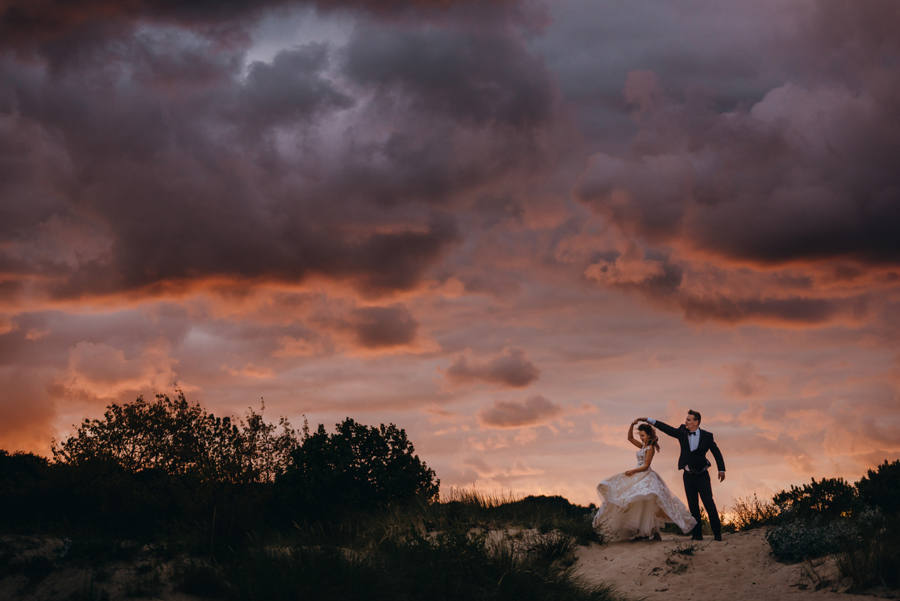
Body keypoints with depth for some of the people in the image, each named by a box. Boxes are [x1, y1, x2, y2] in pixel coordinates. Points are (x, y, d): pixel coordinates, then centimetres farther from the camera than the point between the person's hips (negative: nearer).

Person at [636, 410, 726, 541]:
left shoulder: (707, 436, -6)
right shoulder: (682, 432, 2)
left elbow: (716, 453, 0)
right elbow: (666, 428, 6)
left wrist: (721, 470, -5)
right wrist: (649, 420, 2)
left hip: (702, 475, -3)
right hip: (688, 475, 4)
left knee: (709, 503, -9)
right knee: (693, 506, 4)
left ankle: (717, 532, -7)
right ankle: (697, 533, 7)